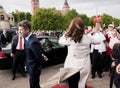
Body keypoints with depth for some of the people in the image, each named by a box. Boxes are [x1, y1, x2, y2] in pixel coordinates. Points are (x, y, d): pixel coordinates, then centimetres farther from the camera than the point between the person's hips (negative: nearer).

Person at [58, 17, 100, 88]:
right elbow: (98, 41, 11)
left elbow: (60, 41, 4)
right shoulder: (87, 37, -8)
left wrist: (67, 33, 10)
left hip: (72, 67, -2)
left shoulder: (69, 38, -17)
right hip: (84, 67, 3)